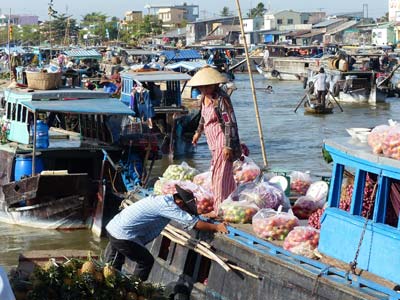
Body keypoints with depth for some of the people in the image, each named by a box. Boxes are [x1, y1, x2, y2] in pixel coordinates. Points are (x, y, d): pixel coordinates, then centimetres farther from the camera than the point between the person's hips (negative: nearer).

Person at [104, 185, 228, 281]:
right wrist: (216, 227, -16)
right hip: (122, 235, -9)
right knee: (146, 261, 2)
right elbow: (192, 222, -21)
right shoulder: (167, 205, -19)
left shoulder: (164, 199, 9)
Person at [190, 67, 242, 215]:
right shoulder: (205, 97, 8)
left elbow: (230, 123, -21)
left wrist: (228, 146, -24)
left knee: (220, 174, -9)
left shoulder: (221, 99, -20)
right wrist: (198, 132, 37)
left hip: (223, 143, -10)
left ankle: (219, 210, -6)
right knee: (225, 173, 20)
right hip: (214, 143, 10)